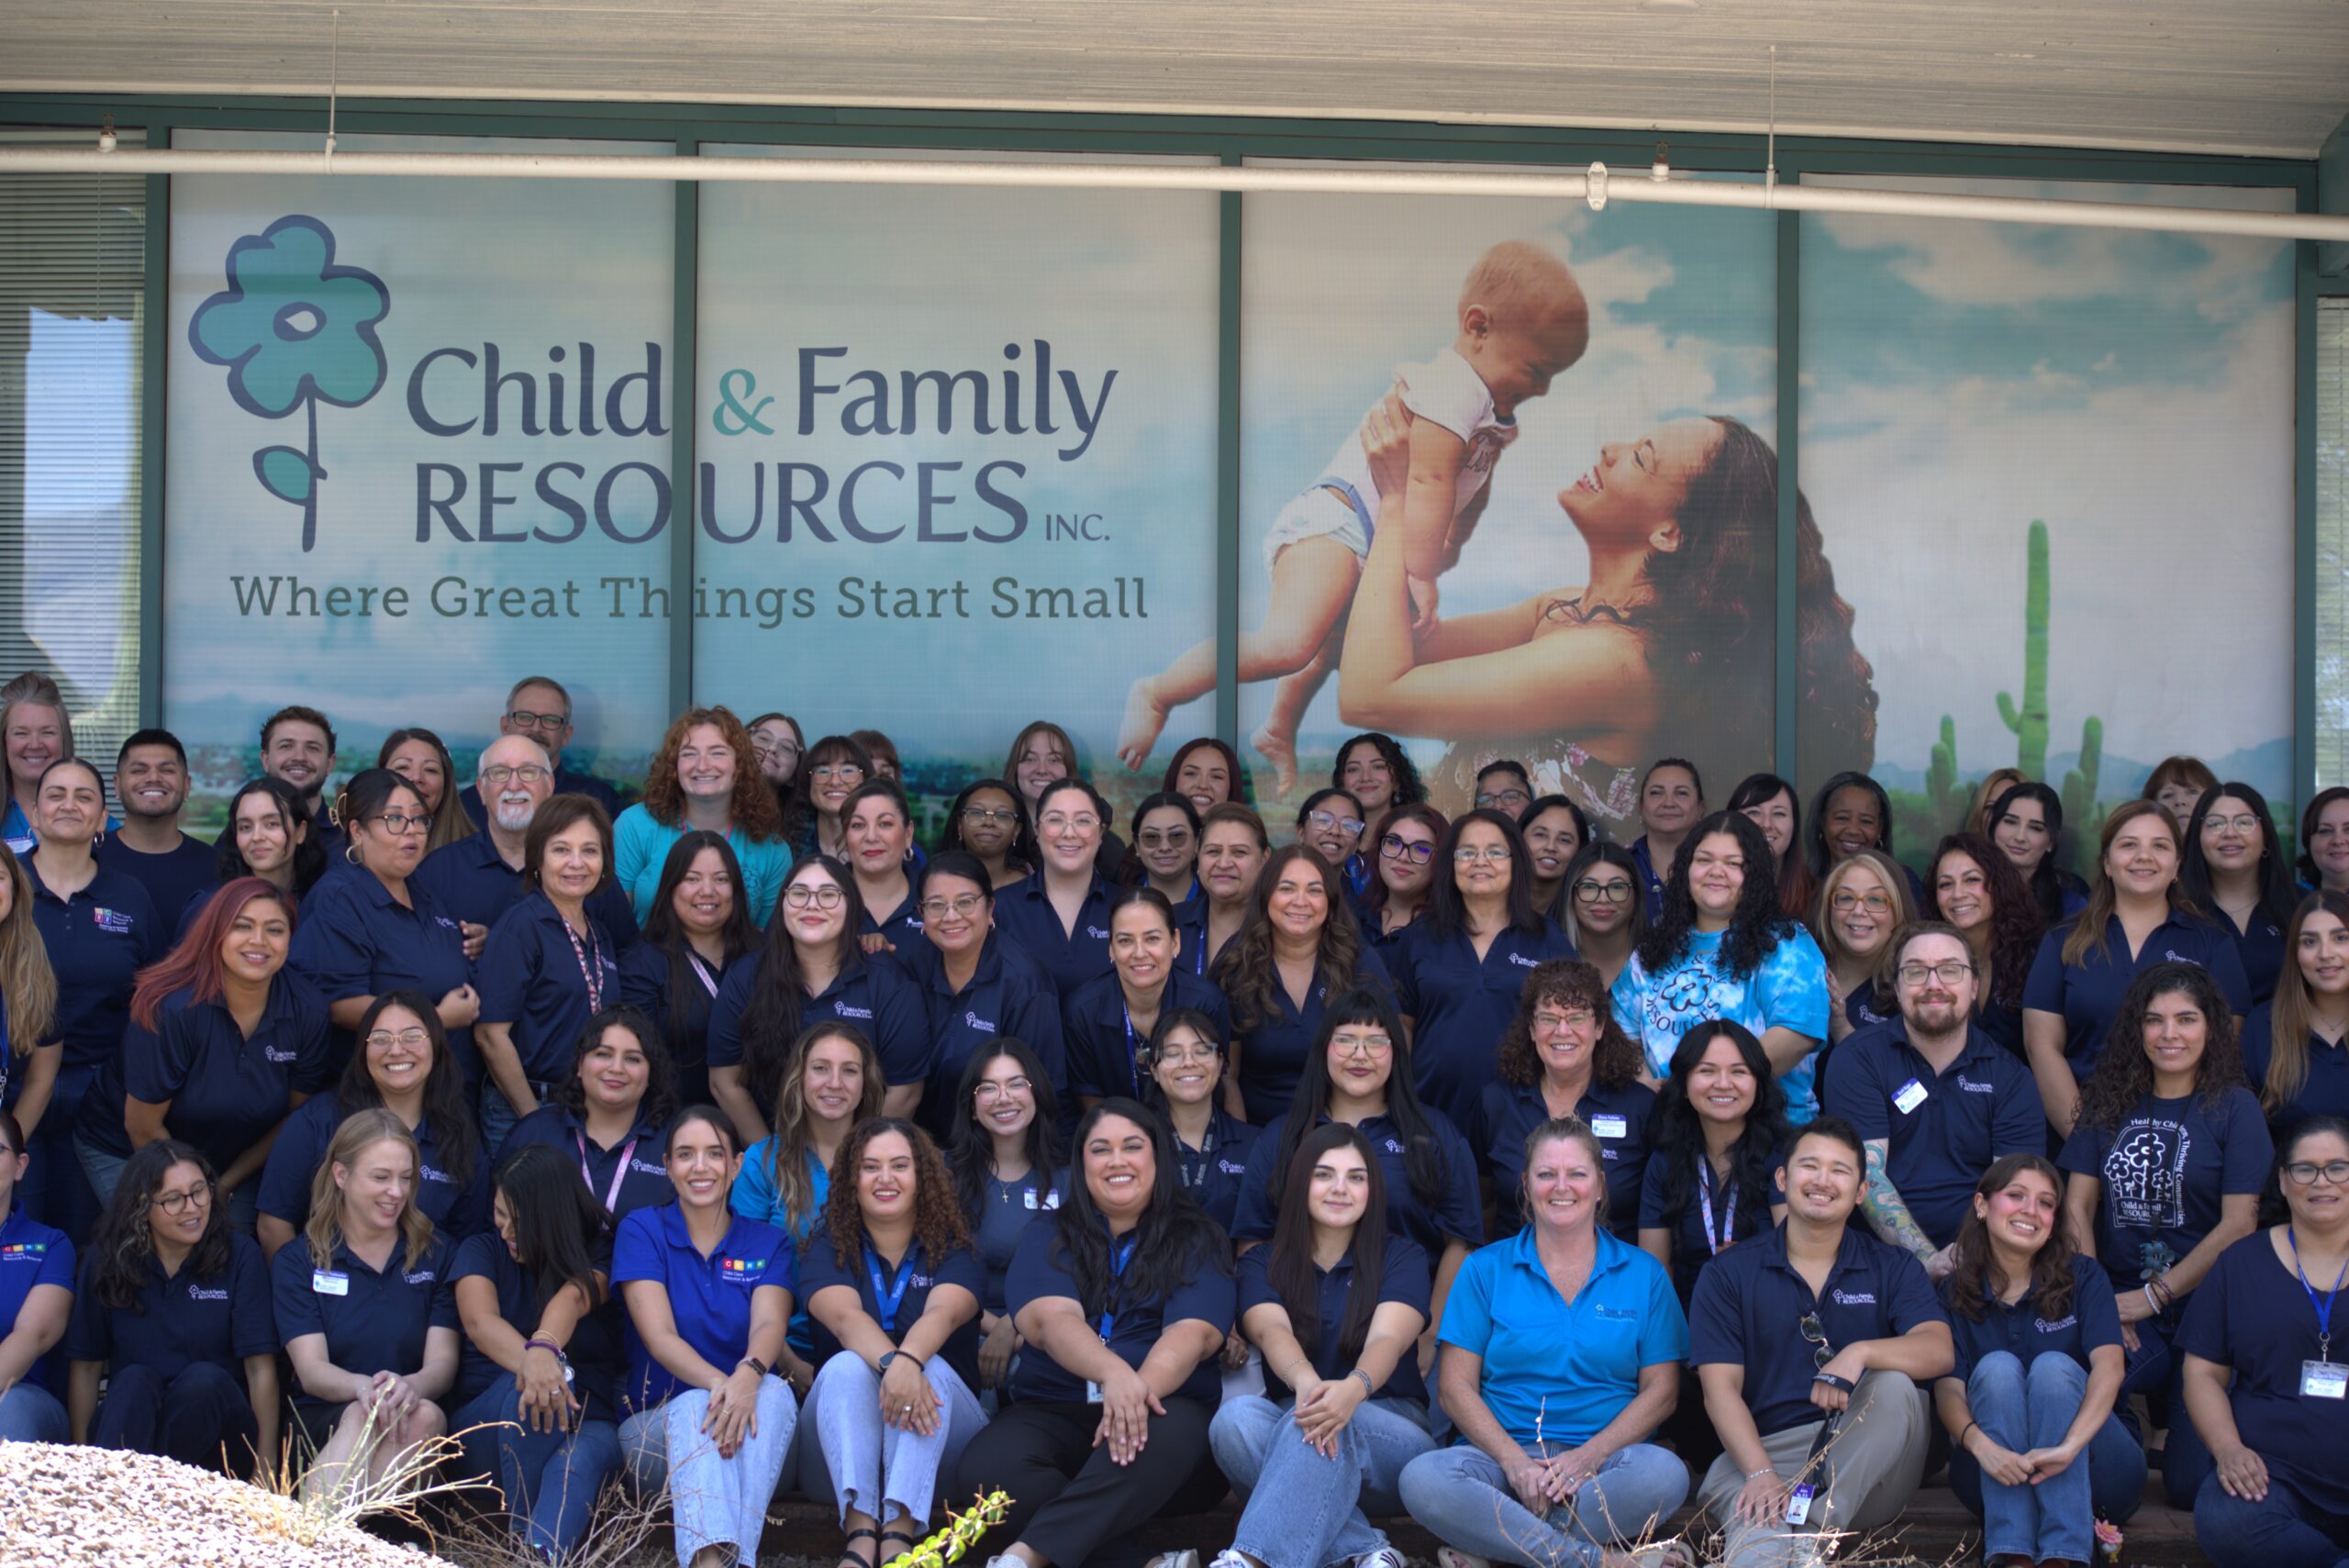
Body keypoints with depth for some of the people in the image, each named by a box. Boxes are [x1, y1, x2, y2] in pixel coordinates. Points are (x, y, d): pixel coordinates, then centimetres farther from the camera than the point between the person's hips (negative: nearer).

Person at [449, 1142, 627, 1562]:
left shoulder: (597, 1254, 5)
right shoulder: (482, 1251, 7)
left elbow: (572, 1299, -20)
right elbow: (479, 1321, -15)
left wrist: (543, 1347, -46)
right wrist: (535, 1360, -39)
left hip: (586, 1417, 0)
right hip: (488, 1415, 0)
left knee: (585, 1455, -36)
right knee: (526, 1387, -35)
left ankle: (540, 1553, -58)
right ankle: (523, 1536, -31)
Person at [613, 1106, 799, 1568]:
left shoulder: (768, 1243, 10)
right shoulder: (641, 1231, 4)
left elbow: (769, 1325, -10)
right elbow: (659, 1335, -10)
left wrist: (748, 1376, -35)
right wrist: (716, 1382, -31)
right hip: (657, 1422, -1)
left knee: (774, 1392, -31)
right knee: (696, 1407, -34)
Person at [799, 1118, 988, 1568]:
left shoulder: (954, 1252, 5)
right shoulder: (827, 1250, 5)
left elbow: (942, 1314, -18)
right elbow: (846, 1316, -17)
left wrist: (909, 1362, -41)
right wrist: (890, 1363, -39)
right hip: (841, 1443, 0)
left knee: (928, 1366, -29)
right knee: (846, 1366, -28)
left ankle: (899, 1530, -46)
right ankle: (860, 1527, -47)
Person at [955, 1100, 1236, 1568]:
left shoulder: (1195, 1241, 10)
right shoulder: (1048, 1240, 13)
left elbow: (1193, 1333, -8)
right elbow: (1050, 1319, -8)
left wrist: (1139, 1390, -30)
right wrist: (1114, 1373, -31)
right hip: (1053, 1411, 1)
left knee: (1170, 1437, -38)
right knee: (985, 1471, -31)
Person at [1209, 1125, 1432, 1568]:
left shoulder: (1401, 1259, 6)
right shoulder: (1262, 1264, 9)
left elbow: (1387, 1340, -15)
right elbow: (1271, 1330, -14)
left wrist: (1353, 1389, -42)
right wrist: (1307, 1382, -40)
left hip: (1393, 1436, -2)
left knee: (1323, 1422, -37)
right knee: (1235, 1416, -32)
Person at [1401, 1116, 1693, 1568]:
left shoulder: (1644, 1274, 12)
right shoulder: (1486, 1270, 11)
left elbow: (1661, 1389, 5)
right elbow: (1457, 1386, 4)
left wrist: (1590, 1455, -12)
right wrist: (1514, 1461, -13)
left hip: (1606, 1455, 0)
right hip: (1503, 1455, 0)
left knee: (1665, 1472, -34)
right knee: (1422, 1478, -33)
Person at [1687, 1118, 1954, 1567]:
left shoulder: (1891, 1269, 12)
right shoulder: (1729, 1274, 9)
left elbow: (1940, 1352, -7)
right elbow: (1721, 1388, -1)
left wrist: (1861, 1353, -27)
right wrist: (1761, 1474, -18)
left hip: (1868, 1463, 5)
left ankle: (1813, 1528, -34)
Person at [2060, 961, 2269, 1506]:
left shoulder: (2234, 1108, 1)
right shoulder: (2110, 1103, 12)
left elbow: (2239, 1225, -5)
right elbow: (2078, 1205, 8)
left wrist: (2153, 1297, -9)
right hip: (2119, 1303, 2)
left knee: (2194, 1483, -13)